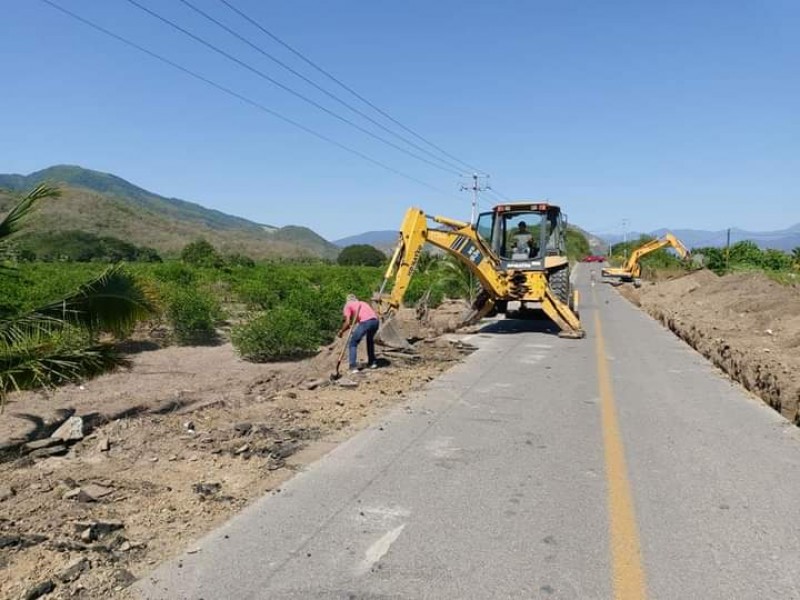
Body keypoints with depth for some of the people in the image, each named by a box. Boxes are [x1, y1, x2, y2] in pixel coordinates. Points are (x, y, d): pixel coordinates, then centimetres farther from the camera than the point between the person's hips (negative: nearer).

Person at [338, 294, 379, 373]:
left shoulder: (348, 305, 18)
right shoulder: (363, 303, 36)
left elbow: (347, 322, 7)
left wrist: (341, 331, 22)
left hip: (365, 322, -6)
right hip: (375, 320, 6)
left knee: (353, 343, 9)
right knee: (370, 340, 32)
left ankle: (353, 367, 0)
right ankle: (372, 362, 34)